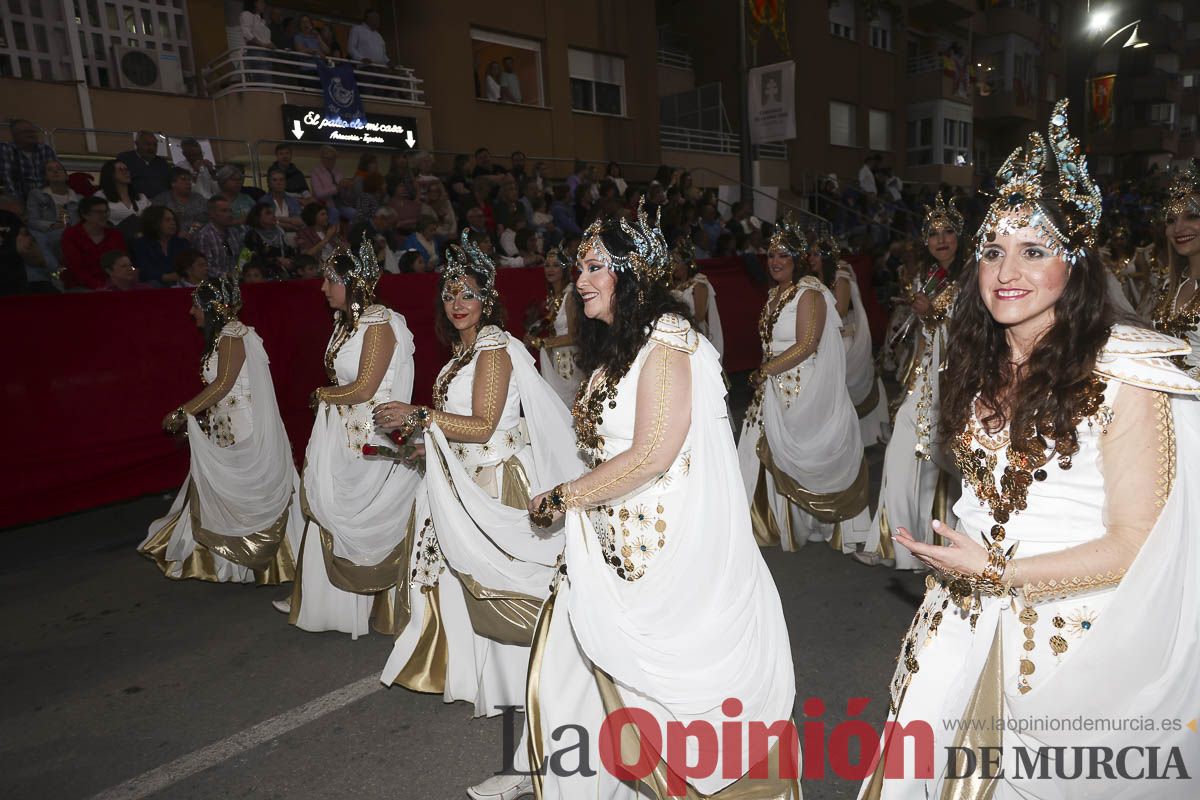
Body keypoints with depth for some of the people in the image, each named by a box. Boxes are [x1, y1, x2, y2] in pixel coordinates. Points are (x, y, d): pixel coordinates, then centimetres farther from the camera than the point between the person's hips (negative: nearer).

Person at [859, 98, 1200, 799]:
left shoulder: (1124, 375, -19)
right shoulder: (983, 365, 0)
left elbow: (1133, 546, -17)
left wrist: (997, 570, -19)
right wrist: (956, 556, 4)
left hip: (1067, 628, -5)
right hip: (967, 612, 5)